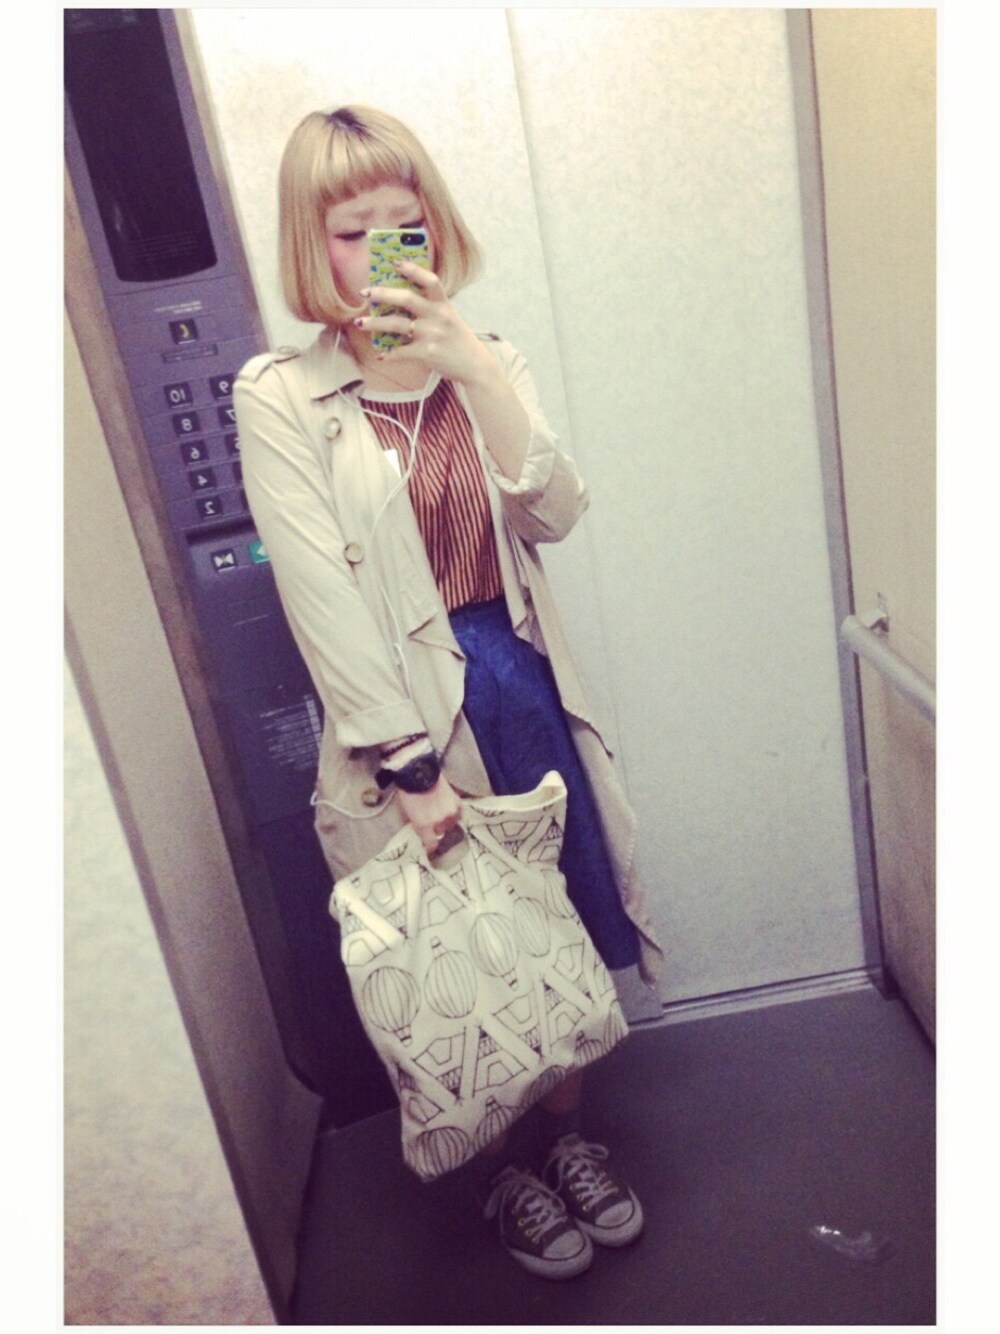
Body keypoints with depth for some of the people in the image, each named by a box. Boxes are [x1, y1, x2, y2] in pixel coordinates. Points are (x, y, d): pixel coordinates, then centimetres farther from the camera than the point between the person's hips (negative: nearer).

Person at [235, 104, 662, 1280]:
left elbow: (555, 513, -8)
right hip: (411, 716, -4)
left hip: (524, 691, 4)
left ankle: (565, 1131, 44)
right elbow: (324, 603, -14)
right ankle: (499, 1170, 41)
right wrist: (414, 772, -17)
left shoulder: (480, 364, 7)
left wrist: (473, 363, -19)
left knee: (566, 935, 15)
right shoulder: (276, 397, -8)